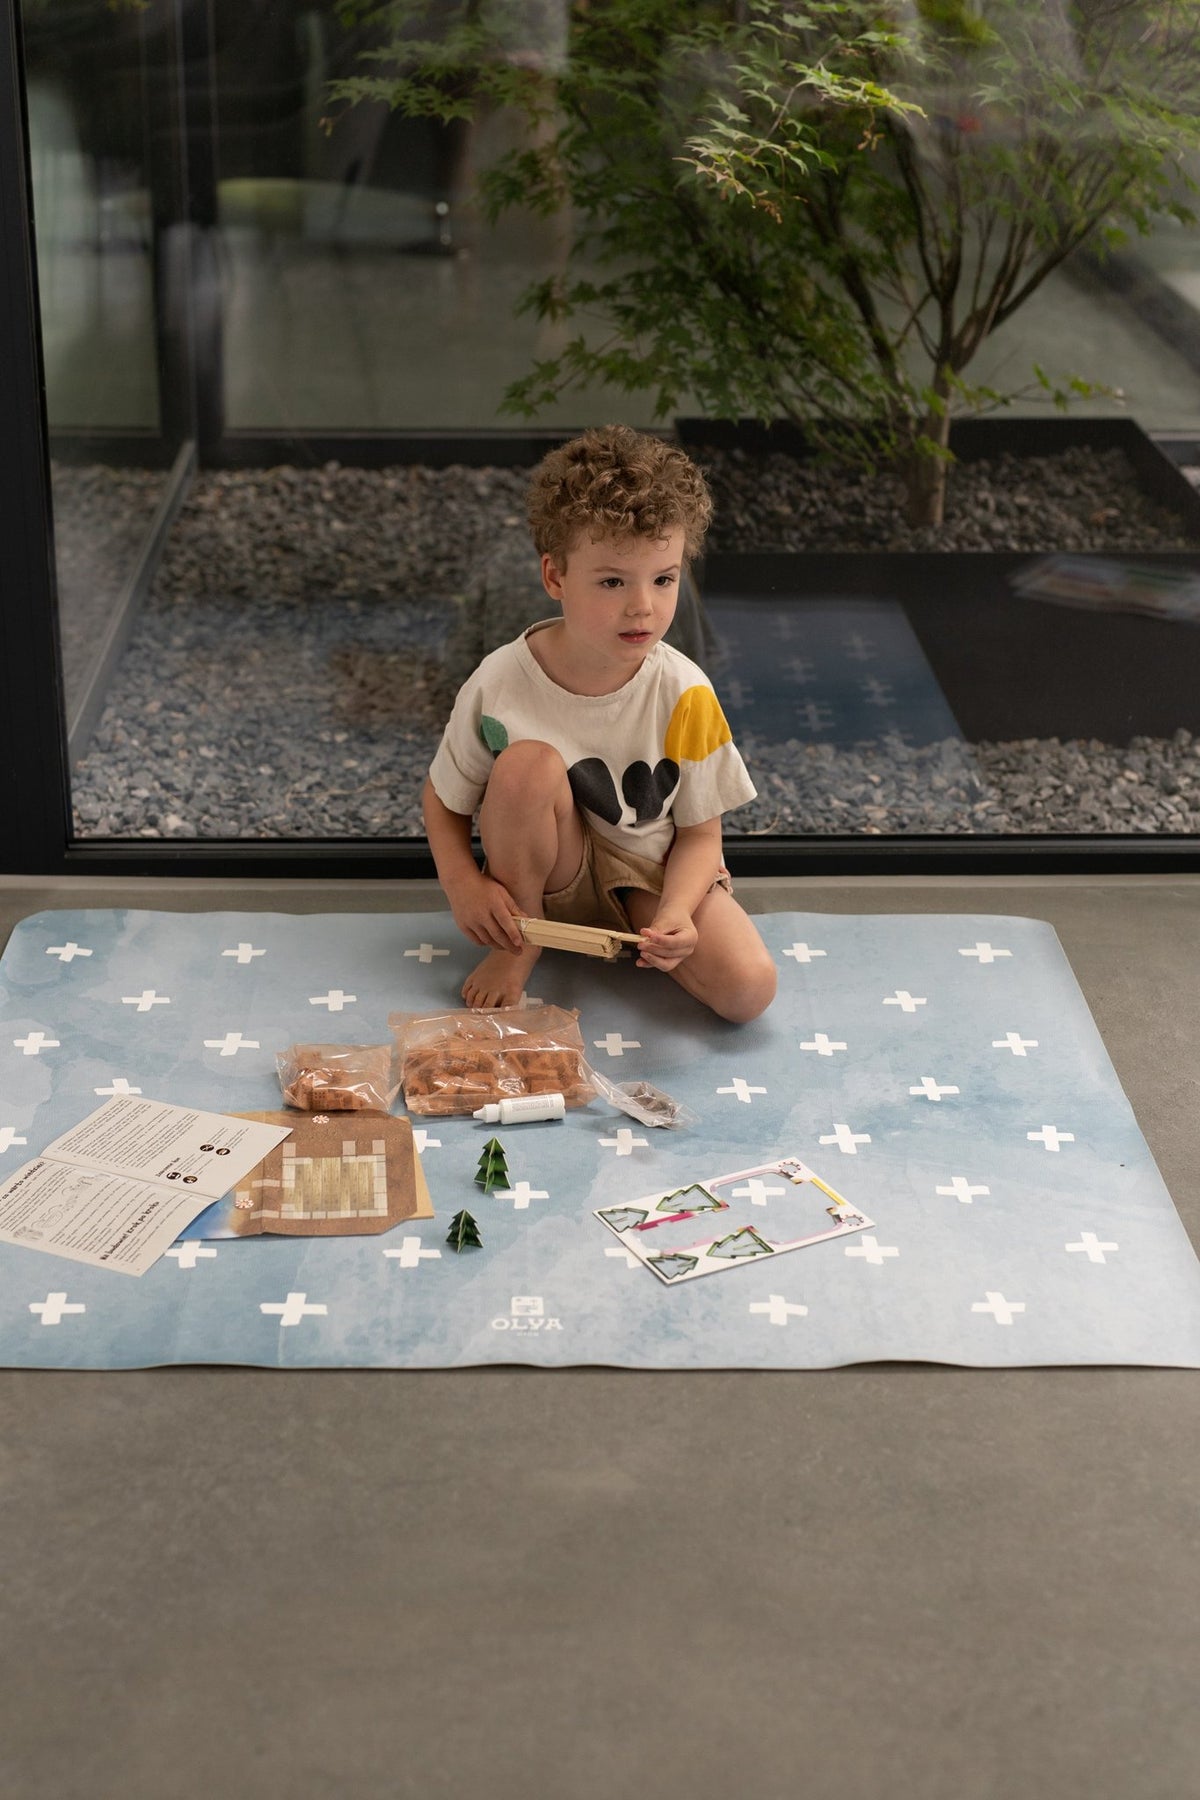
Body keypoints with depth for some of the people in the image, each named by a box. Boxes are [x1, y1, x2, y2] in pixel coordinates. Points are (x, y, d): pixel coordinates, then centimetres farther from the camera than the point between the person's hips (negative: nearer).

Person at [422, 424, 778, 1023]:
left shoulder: (684, 694, -20)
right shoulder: (501, 684, -20)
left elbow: (700, 831, -11)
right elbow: (444, 798, -4)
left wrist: (675, 912, -30)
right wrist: (463, 885, -22)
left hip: (650, 874, 0)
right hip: (545, 871, 0)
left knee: (749, 989, -23)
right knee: (527, 763, -31)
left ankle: (634, 935, 7)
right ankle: (521, 940, -8)